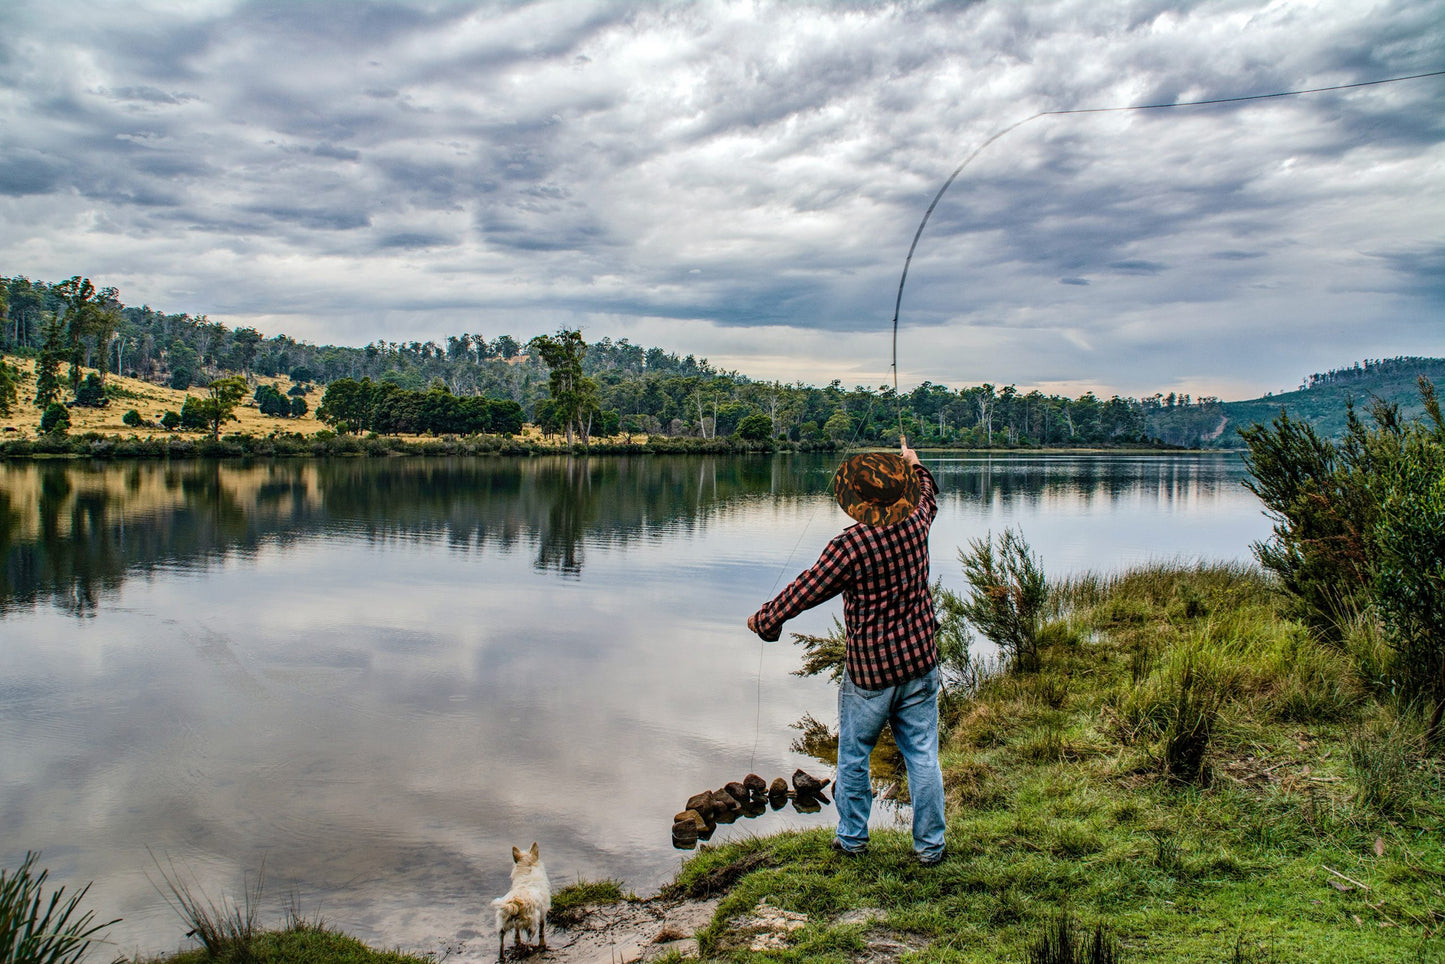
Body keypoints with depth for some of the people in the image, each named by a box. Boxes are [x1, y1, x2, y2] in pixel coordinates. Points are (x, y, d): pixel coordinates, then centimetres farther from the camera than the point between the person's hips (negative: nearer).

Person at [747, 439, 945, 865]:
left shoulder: (850, 546, -23)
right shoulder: (915, 524, -6)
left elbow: (805, 591, -13)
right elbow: (928, 496, 19)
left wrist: (763, 618, 2)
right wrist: (915, 465, 38)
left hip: (869, 670, -4)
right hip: (920, 662, 5)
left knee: (854, 756, 15)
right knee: (923, 756, 11)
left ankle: (851, 838, 29)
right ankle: (929, 845, 21)